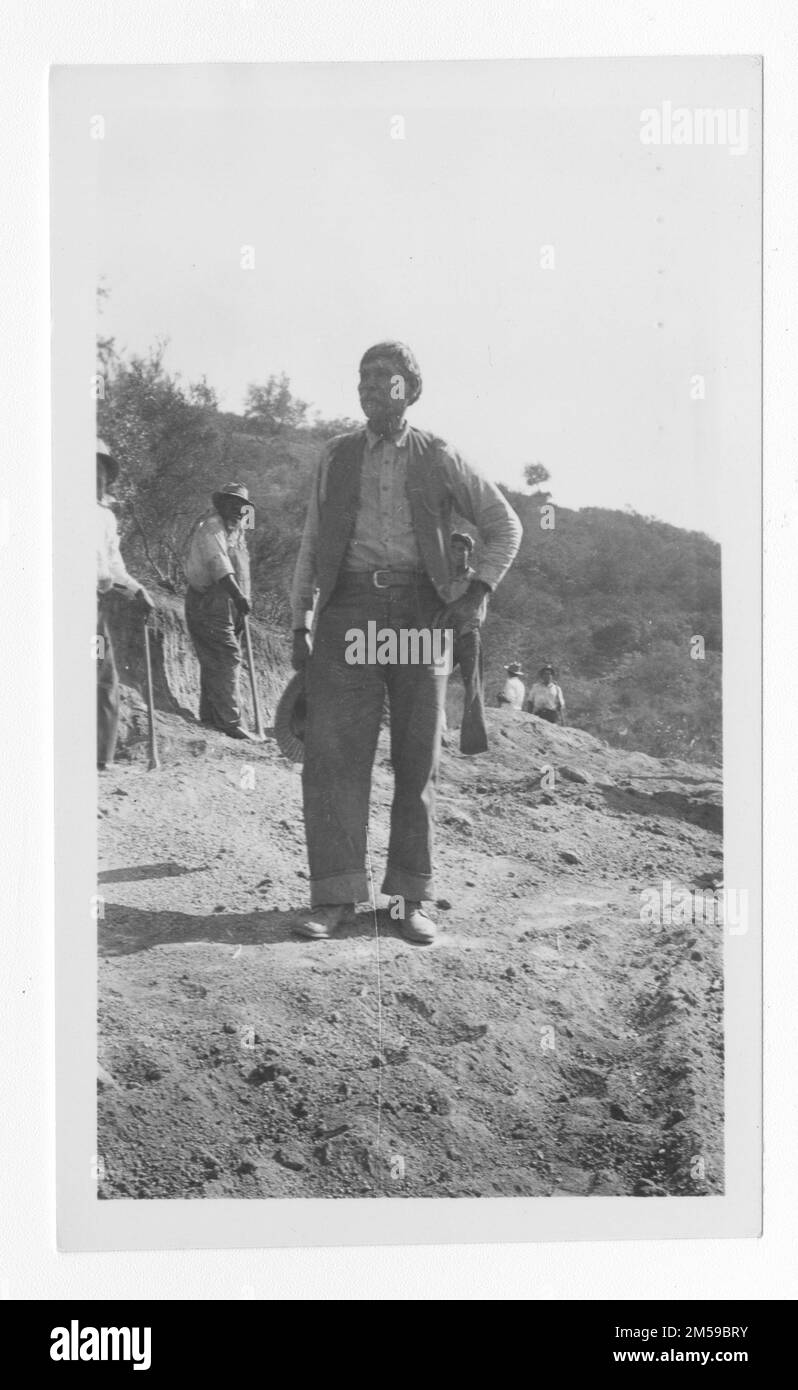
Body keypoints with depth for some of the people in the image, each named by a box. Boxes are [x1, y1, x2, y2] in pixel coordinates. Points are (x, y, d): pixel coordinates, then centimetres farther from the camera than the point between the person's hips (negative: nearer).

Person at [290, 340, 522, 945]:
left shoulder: (438, 458, 9)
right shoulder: (337, 456, 14)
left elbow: (506, 525, 13)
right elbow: (311, 543, 17)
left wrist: (476, 595, 2)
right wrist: (300, 623, 9)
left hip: (419, 612, -1)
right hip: (348, 610, 1)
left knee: (418, 759, 2)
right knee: (334, 752, -8)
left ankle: (412, 898, 9)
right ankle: (335, 895, -3)